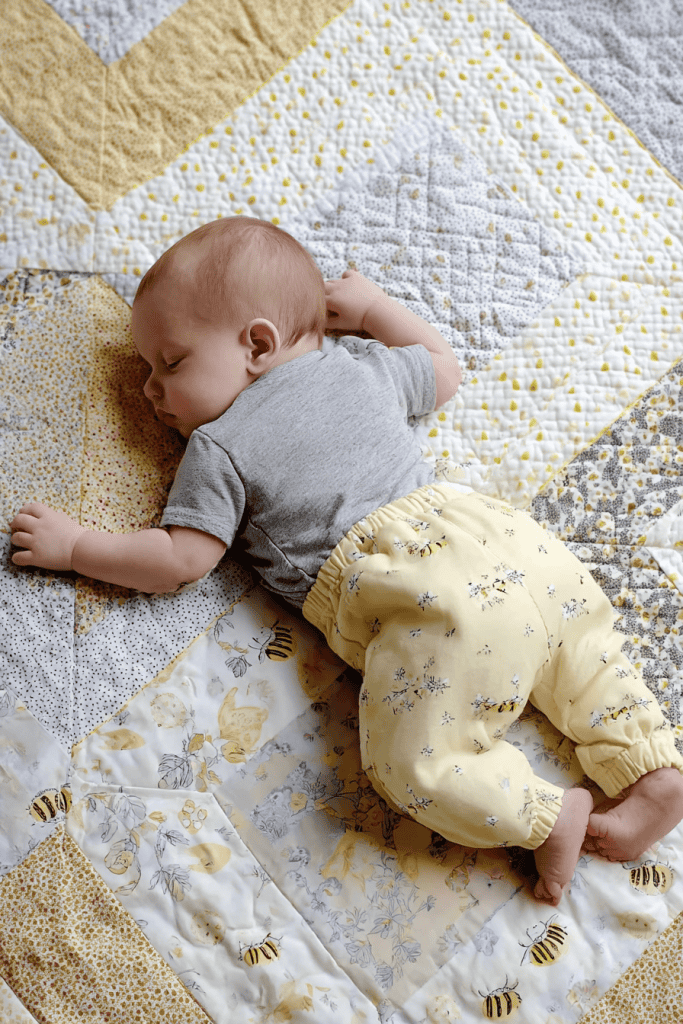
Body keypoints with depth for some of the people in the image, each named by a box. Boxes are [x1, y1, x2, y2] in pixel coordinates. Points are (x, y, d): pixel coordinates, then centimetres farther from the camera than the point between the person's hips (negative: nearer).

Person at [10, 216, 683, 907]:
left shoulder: (219, 447, 6)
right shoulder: (364, 367, 22)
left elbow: (177, 562, 6)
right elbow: (445, 369, 39)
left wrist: (73, 546, 19)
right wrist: (369, 306, 45)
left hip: (432, 603, -6)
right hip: (505, 542, 7)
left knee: (410, 767, -1)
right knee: (579, 648, 23)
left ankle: (547, 815, -6)